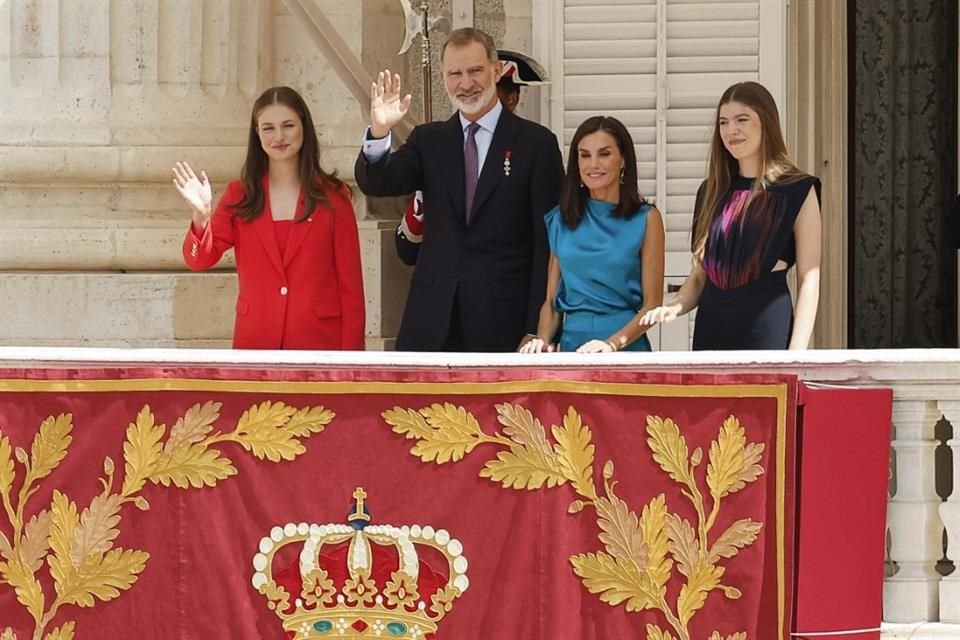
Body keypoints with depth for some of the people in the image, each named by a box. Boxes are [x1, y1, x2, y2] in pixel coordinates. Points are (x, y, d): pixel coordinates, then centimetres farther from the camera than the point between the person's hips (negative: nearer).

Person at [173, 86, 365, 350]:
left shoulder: (332, 196, 1)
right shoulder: (239, 195, 6)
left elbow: (351, 282, 1)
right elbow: (199, 259, -2)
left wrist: (351, 353, -5)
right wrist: (201, 215, -21)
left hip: (319, 341, -1)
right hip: (255, 341, 1)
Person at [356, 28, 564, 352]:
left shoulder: (535, 142, 1)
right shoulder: (429, 140, 12)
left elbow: (548, 241, -1)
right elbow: (376, 184, -2)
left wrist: (538, 328, -7)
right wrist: (379, 133, -23)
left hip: (503, 320, -3)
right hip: (433, 323, 3)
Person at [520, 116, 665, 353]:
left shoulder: (646, 219, 3)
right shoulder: (561, 220, 12)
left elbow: (652, 304, -1)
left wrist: (613, 343, -15)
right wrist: (543, 341, -2)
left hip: (626, 350, -3)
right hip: (571, 346, 3)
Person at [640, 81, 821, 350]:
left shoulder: (798, 190, 0)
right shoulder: (713, 191, 15)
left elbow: (809, 281, -4)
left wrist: (796, 356, -12)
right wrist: (674, 307, -3)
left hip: (767, 328, -5)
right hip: (711, 329, 5)